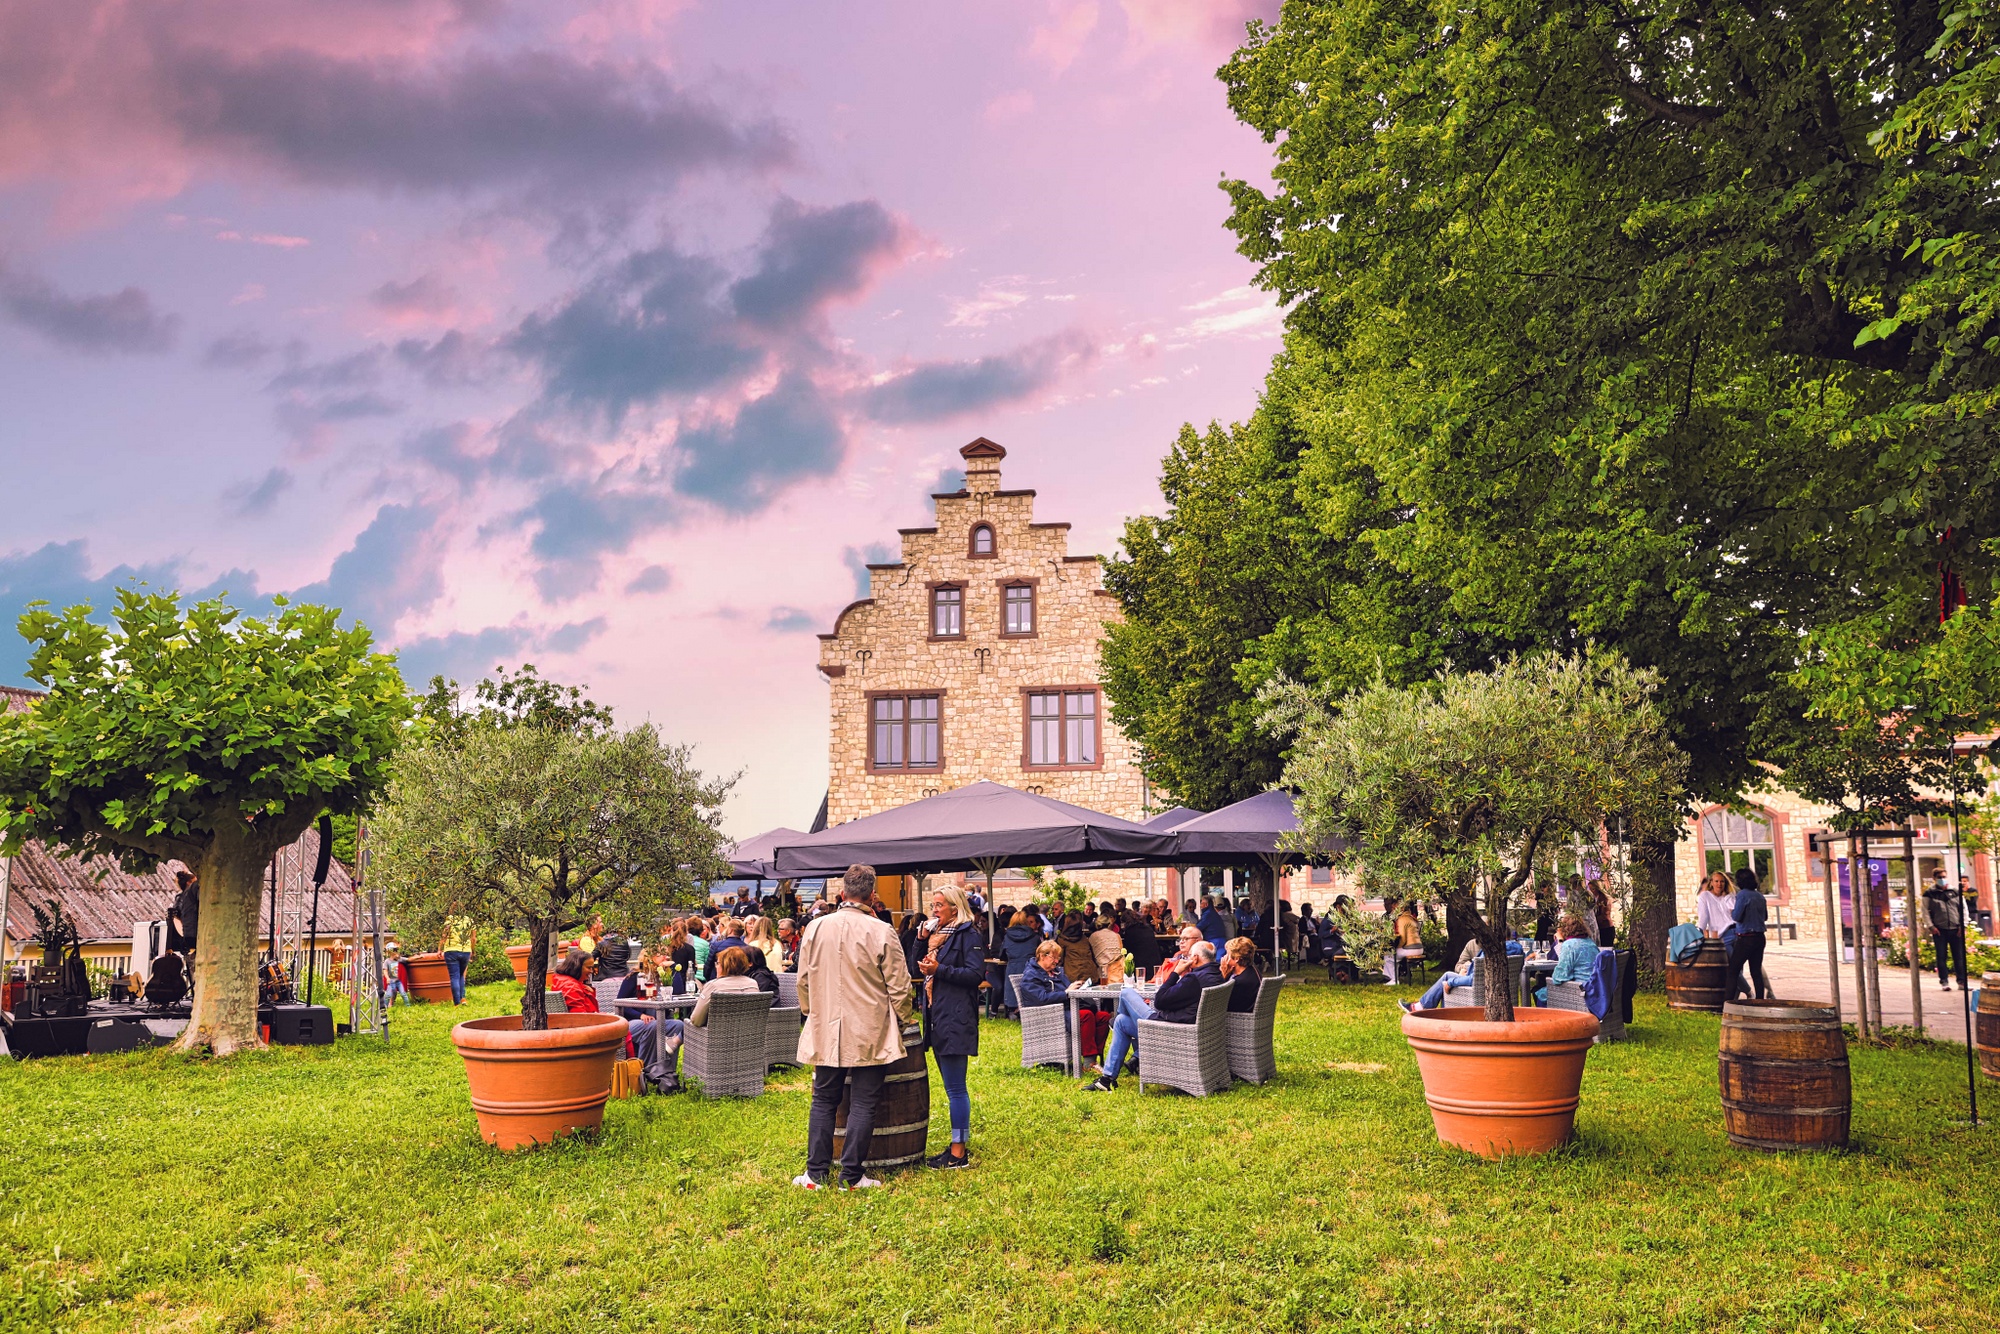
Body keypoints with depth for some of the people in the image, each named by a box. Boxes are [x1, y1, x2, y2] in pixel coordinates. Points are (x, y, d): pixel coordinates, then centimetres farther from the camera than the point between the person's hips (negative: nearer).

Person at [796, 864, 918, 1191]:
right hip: (869, 1034, -3)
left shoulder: (815, 928, 0)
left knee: (823, 1102, 13)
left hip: (825, 1033, 3)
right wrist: (905, 1018, 12)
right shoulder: (881, 932, -10)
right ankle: (852, 1176, 6)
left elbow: (803, 980, 9)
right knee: (863, 1105, 4)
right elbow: (898, 986, -6)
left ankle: (816, 1173, 15)